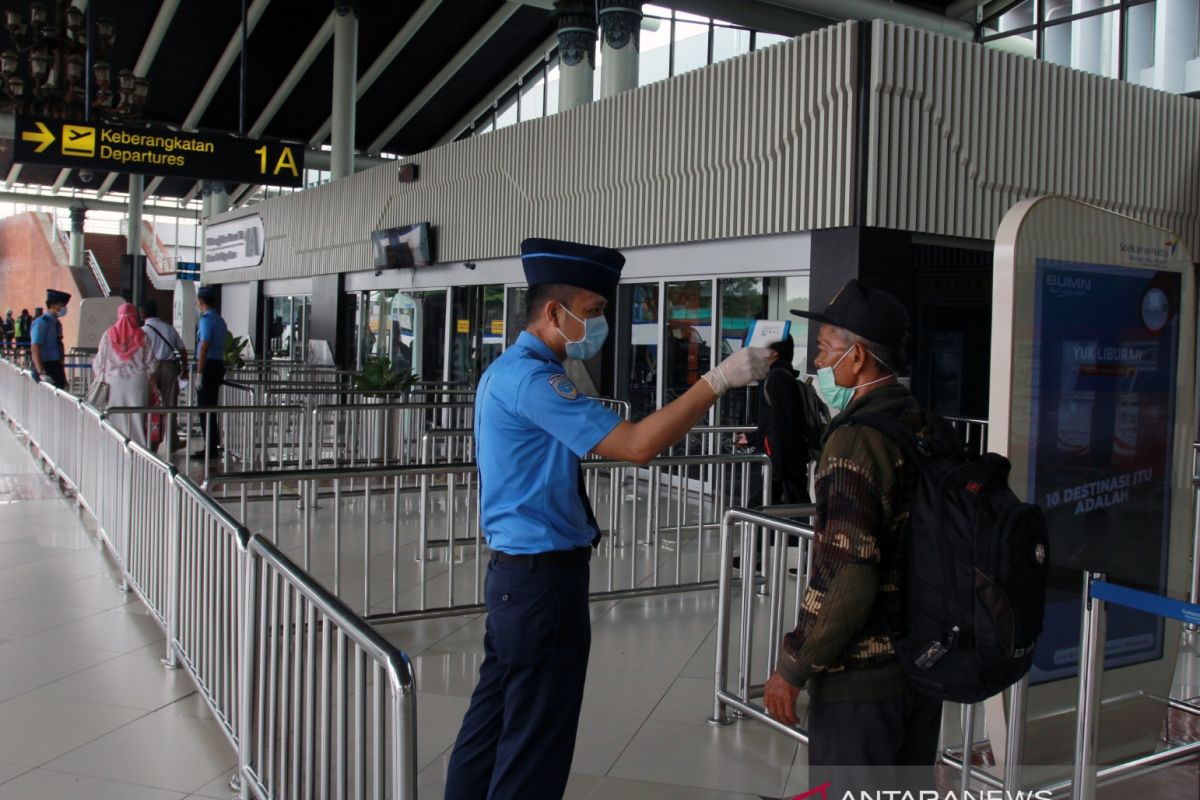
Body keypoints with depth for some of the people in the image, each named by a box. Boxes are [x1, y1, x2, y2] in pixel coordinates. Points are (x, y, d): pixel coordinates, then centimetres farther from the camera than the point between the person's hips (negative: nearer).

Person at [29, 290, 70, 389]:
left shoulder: (57, 324, 13)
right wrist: (41, 373, -26)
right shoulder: (41, 323, -11)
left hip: (57, 369, 8)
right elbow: (35, 350, -18)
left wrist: (63, 377, 18)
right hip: (46, 369, -8)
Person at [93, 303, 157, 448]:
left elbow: (100, 361, 3)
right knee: (137, 415, 3)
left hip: (114, 381, 0)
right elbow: (150, 363, 1)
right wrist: (150, 379, 14)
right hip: (137, 381, 0)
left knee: (116, 417, 6)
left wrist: (98, 378, 16)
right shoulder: (141, 336, -2)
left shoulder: (109, 334, -1)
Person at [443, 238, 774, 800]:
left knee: (492, 720, 20)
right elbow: (636, 446, -26)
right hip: (544, 578, -10)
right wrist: (718, 380, -23)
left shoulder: (510, 372, 13)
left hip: (514, 572, 10)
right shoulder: (530, 379, -21)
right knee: (536, 741, 3)